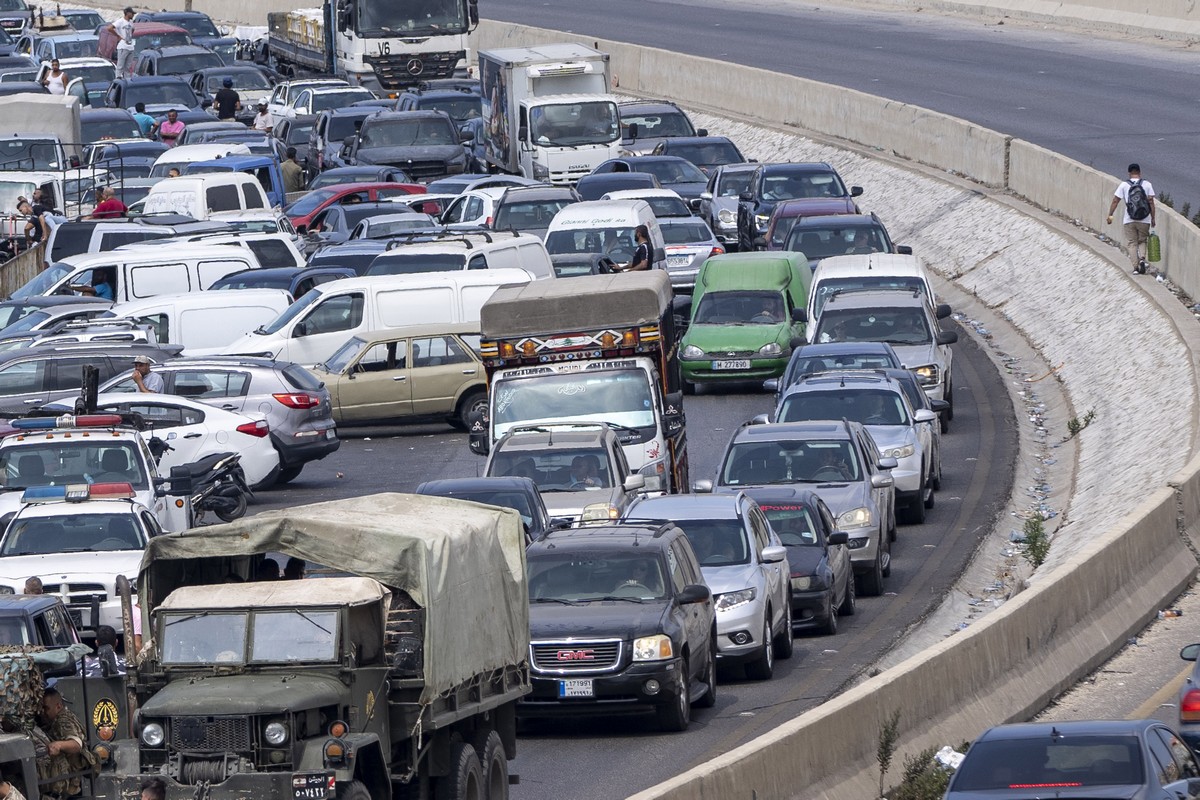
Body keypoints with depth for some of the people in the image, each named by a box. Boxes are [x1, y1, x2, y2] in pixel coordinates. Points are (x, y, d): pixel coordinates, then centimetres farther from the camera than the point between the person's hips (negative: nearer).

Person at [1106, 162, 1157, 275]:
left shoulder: (1124, 185, 0)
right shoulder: (1147, 184, 0)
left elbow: (1115, 201, -1)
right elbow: (1151, 202, -2)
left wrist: (1110, 215, 6)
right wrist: (1153, 218, 3)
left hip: (1129, 221, 0)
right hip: (1144, 220, 0)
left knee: (1132, 243, 8)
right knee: (1142, 242, 16)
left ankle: (1135, 267, -1)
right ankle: (1142, 258, -10)